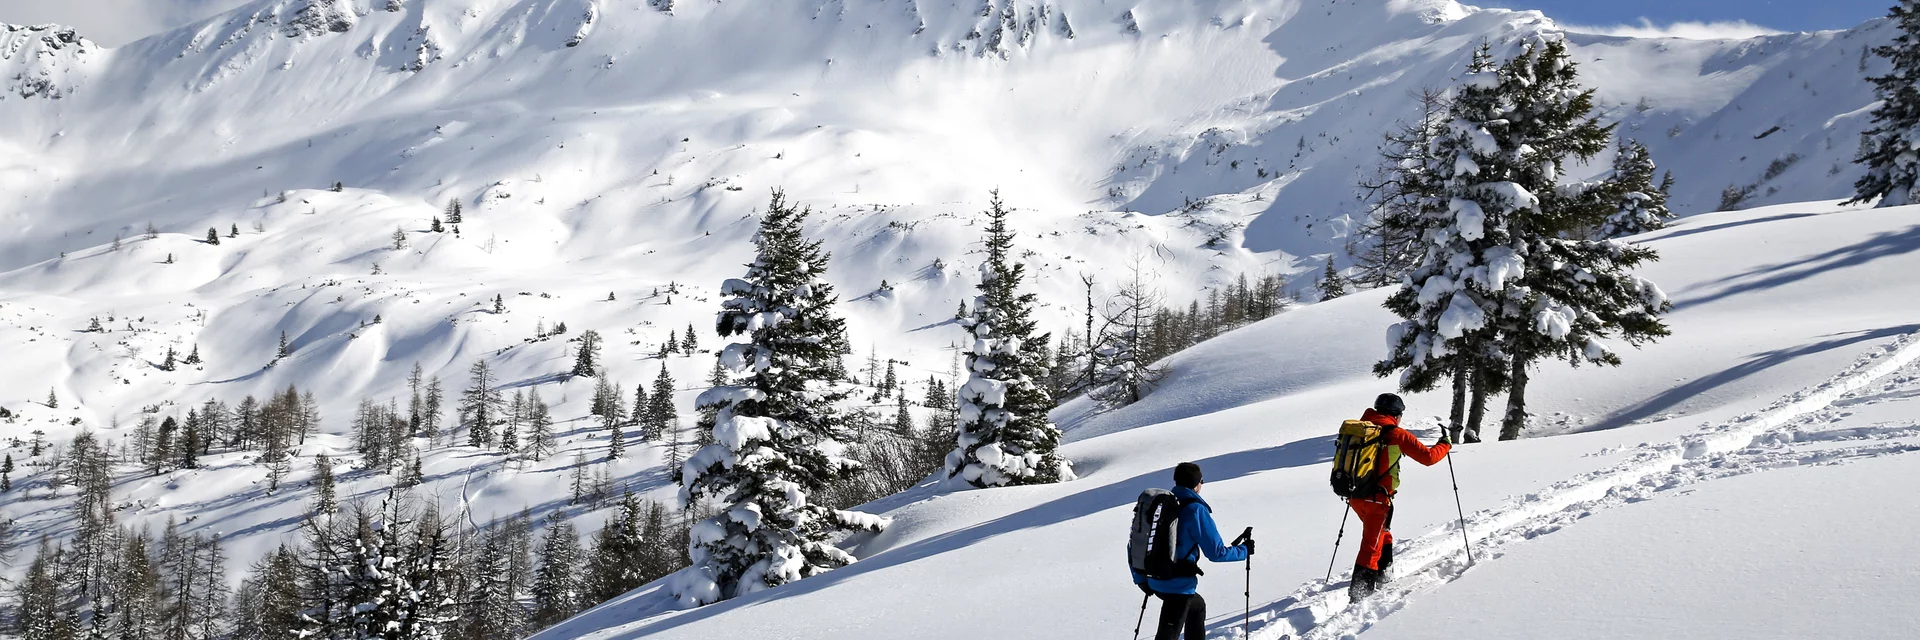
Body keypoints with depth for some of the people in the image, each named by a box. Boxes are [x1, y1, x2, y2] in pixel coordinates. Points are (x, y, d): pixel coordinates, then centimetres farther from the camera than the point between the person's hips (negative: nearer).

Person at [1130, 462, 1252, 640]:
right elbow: (1216, 552, -10)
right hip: (1179, 585, -8)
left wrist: (1140, 578, 20)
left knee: (1197, 605, 32)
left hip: (1155, 581, 8)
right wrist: (1244, 550, 7)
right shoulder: (1196, 511, -14)